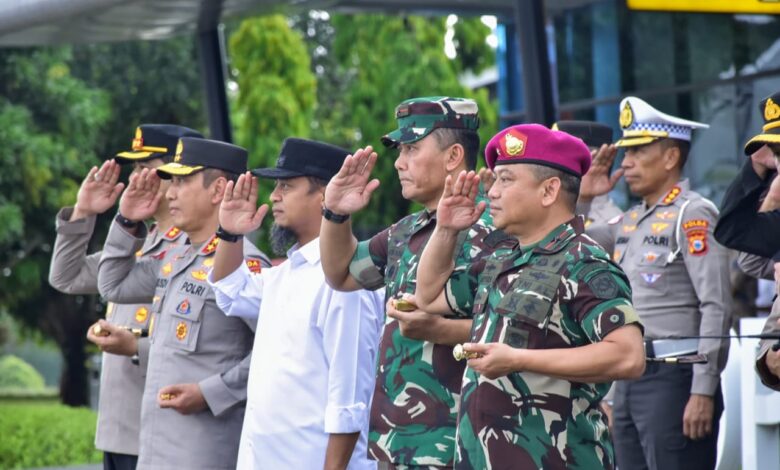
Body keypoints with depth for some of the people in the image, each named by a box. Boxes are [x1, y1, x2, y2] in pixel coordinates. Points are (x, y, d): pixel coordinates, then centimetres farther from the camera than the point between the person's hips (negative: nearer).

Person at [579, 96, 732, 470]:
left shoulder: (693, 214, -8)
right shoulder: (630, 220, 16)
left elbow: (717, 307, -15)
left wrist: (703, 392, -19)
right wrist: (583, 198, 12)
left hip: (673, 377, -8)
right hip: (629, 379, 8)